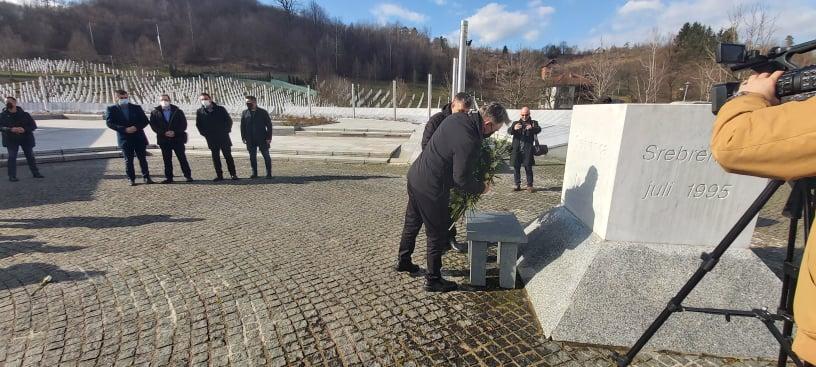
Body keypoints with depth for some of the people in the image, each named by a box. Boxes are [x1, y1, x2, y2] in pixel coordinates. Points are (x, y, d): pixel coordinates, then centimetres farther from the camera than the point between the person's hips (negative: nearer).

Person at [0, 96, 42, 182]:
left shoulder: (24, 114, 1)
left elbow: (33, 125, -1)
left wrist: (24, 129, -19)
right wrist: (11, 129, -22)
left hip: (26, 138, 0)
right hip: (11, 140, 0)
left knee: (30, 156, 7)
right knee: (12, 157, -2)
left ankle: (35, 173, 18)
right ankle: (12, 176, 2)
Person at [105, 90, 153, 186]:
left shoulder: (136, 107, 9)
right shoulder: (111, 109, 4)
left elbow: (145, 120, 3)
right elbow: (110, 123, -6)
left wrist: (136, 127, -14)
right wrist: (125, 129, -19)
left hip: (139, 137, 1)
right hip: (124, 138, -1)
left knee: (142, 158, 4)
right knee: (128, 160, 3)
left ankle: (146, 177, 12)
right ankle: (131, 179, 11)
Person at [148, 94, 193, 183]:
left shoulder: (178, 111, 6)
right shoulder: (155, 113, 9)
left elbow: (184, 124, 1)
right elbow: (153, 125, 3)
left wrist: (175, 132, -13)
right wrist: (164, 133, -12)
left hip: (178, 138, -1)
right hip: (163, 139, 2)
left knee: (182, 158, 0)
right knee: (167, 159, 5)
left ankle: (188, 175, 6)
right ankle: (168, 177, 11)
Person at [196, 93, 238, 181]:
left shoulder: (220, 109, 1)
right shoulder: (200, 112, 6)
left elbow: (229, 120, 3)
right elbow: (198, 125, 11)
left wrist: (226, 131, -5)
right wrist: (205, 134, 0)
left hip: (223, 137, -2)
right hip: (211, 139, 2)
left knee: (228, 156, 1)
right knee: (215, 157, 4)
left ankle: (233, 174, 7)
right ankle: (219, 175, 10)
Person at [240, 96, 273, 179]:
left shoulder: (263, 112, -1)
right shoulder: (244, 113, 8)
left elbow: (269, 125, -2)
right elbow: (242, 126, 11)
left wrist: (269, 137, -7)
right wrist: (243, 137, 4)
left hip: (262, 139, -3)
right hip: (250, 140, 3)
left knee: (266, 156, 1)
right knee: (252, 156, 8)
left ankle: (269, 173, 8)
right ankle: (254, 173, 17)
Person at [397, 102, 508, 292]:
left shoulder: (457, 117, -1)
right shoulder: (470, 143, -27)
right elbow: (462, 179, -21)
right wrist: (481, 188, 0)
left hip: (415, 175, 9)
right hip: (431, 189, -9)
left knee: (412, 223, 25)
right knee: (437, 235, 9)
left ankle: (403, 261, 46)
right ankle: (433, 280, 27)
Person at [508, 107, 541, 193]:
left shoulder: (533, 123, 11)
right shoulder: (516, 123, 14)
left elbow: (539, 129, -9)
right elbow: (509, 131, -2)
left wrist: (532, 128, -32)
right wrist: (514, 128, -26)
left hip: (527, 150, -2)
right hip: (516, 149, 2)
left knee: (528, 168, -1)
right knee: (516, 167, 4)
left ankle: (529, 186, 8)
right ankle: (517, 185, 15)